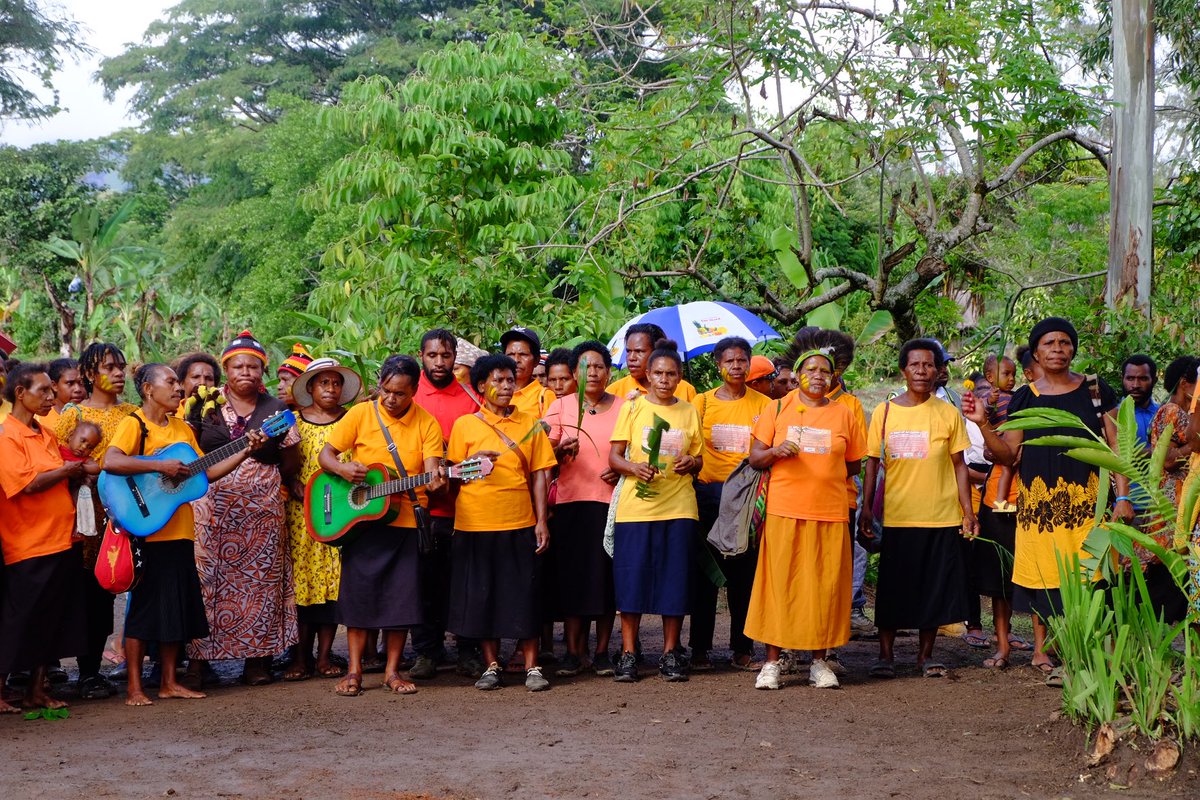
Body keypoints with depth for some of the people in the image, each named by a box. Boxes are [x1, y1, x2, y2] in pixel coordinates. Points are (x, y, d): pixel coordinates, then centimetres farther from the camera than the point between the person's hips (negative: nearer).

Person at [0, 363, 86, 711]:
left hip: (60, 541, 8)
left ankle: (37, 690, 21)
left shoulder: (45, 433, 14)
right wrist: (66, 471, -8)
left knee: (51, 624, 11)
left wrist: (77, 473, 5)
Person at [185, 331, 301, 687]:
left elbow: (290, 463, 10)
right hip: (213, 507, -1)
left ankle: (256, 657, 8)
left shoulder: (277, 410, 8)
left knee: (259, 578, 1)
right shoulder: (205, 407, 7)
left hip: (262, 509, 1)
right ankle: (197, 660, -1)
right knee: (207, 577, -5)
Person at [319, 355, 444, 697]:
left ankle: (392, 671, 14)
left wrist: (434, 481, -33)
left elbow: (431, 469, -10)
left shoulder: (426, 423, 0)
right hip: (362, 518, 0)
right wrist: (342, 469, -21)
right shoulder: (361, 414, 0)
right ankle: (354, 671, 10)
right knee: (359, 591, 2)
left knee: (402, 595, 3)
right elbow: (326, 455, 1)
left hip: (406, 519, 0)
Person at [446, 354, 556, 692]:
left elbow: (539, 474, 6)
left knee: (525, 594, 1)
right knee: (481, 595, 4)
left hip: (520, 524, 0)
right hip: (475, 523, 0)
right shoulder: (465, 425, 5)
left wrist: (541, 520, 0)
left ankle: (532, 667, 9)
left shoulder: (530, 423, 8)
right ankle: (491, 665, 16)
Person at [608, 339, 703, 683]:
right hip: (636, 505, -1)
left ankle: (670, 653, 13)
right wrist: (632, 467, -18)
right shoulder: (632, 407, 5)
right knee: (631, 578, -2)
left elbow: (699, 460, 16)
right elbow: (613, 456, 2)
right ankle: (628, 653, 7)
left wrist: (691, 463, -7)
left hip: (678, 508, 2)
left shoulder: (689, 412, 11)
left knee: (674, 580, 2)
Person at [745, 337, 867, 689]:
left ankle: (820, 661, 14)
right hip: (783, 511, -1)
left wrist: (824, 475, 5)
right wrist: (775, 451, -14)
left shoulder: (844, 414, 10)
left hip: (830, 514, 1)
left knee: (826, 585, 2)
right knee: (778, 584, -1)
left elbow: (854, 464, 16)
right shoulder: (777, 409, 7)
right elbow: (754, 458, 5)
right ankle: (772, 662, 7)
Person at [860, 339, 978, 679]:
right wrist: (866, 509, -1)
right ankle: (886, 655, 14)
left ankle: (925, 654, 19)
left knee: (936, 587, 5)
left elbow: (959, 465, 6)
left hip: (942, 517, 1)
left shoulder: (948, 414, 3)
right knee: (893, 589, 3)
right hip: (897, 517, 0)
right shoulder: (884, 412, 2)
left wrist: (968, 511, 1)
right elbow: (872, 463, 5)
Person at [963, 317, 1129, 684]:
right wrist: (983, 424, -9)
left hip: (1085, 499, -1)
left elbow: (1116, 446, 5)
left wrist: (1123, 495, -3)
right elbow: (1008, 454, 6)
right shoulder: (1025, 398, 8)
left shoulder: (1095, 390, 7)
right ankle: (1041, 649, 16)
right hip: (1038, 499, 1)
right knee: (1040, 573, 4)